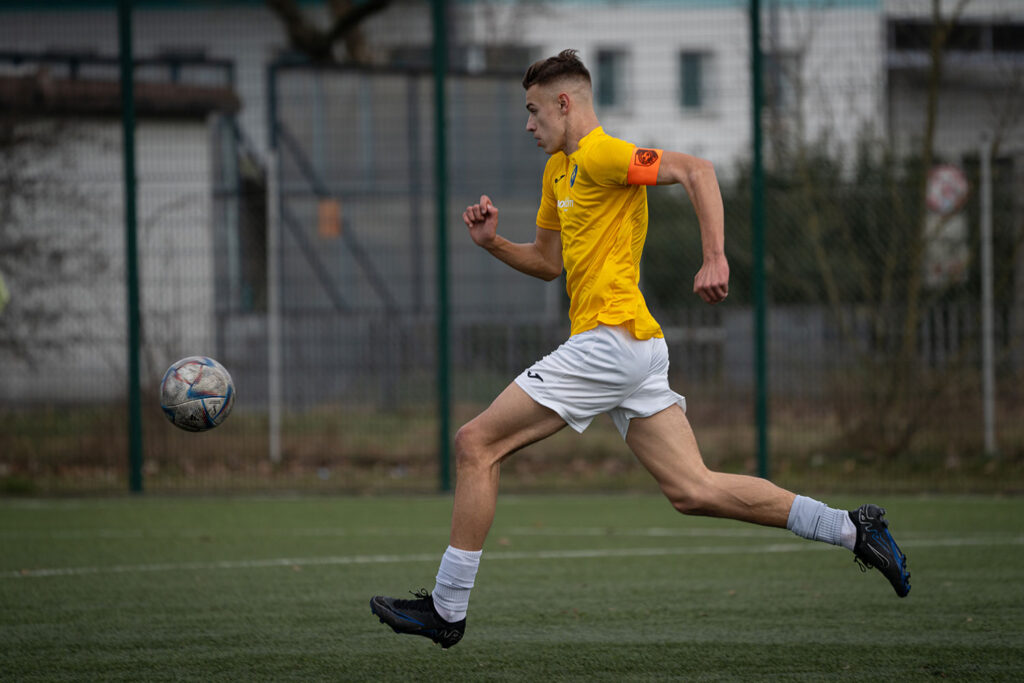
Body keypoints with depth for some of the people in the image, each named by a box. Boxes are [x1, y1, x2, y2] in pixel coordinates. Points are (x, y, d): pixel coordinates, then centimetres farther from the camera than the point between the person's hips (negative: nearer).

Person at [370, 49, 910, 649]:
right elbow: (548, 262, 29)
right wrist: (494, 243, 12)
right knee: (693, 490, 3)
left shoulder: (600, 156, -10)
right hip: (639, 350, 10)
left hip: (611, 339, -10)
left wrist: (715, 260, -29)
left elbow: (695, 170, -21)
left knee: (477, 443, -6)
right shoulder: (560, 167, 22)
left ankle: (447, 610, -3)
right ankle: (852, 529, 1)